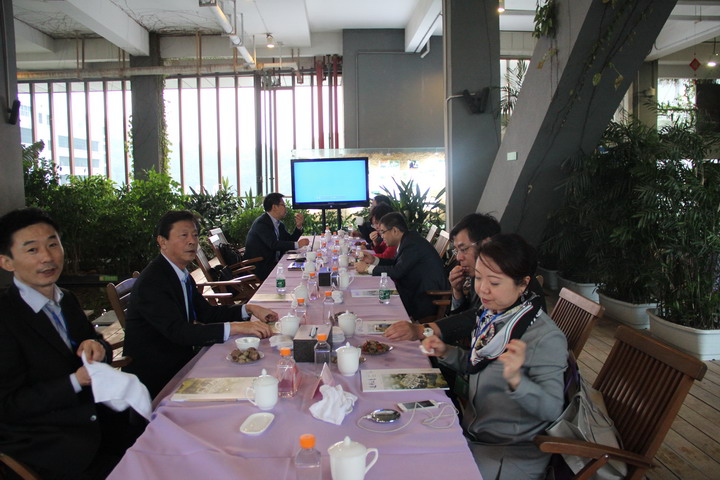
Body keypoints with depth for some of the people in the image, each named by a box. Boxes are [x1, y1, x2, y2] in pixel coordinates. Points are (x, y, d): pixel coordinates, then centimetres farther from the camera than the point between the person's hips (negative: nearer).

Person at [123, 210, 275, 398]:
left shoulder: (183, 275, 8)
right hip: (154, 378, -8)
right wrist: (236, 327, -35)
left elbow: (207, 313, 14)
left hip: (179, 361, 8)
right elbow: (178, 332, -31)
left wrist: (249, 309, -2)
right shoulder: (151, 282, -21)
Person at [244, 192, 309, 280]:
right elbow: (274, 244, -26)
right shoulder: (261, 223, -15)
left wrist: (298, 226, -1)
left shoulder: (278, 224, 13)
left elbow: (290, 240, 13)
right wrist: (297, 244, -29)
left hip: (274, 263, 8)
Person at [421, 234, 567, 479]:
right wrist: (446, 352, -4)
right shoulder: (491, 314, -1)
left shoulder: (546, 338, -23)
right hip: (472, 431, 7)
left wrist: (515, 379, -42)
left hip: (511, 454, -7)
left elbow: (552, 409, -25)